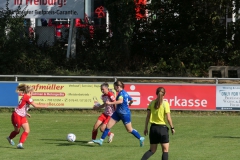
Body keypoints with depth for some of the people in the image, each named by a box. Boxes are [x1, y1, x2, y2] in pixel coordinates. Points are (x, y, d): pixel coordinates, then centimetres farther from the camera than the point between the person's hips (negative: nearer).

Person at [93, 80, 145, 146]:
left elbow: (120, 101, -39)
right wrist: (128, 104, 39)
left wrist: (110, 103, -43)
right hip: (118, 112, 9)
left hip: (125, 114, -9)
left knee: (129, 130, 3)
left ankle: (141, 138, 22)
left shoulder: (121, 93, -20)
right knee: (108, 126, 2)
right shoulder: (125, 93, 8)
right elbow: (131, 100, 18)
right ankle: (101, 140, 5)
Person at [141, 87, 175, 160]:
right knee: (165, 150, 6)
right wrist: (172, 128, 0)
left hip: (153, 127, 4)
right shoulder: (165, 104, -8)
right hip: (162, 128, -4)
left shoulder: (152, 103, 3)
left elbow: (148, 116, 3)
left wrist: (146, 128, 9)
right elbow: (168, 118, -11)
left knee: (152, 150, 13)